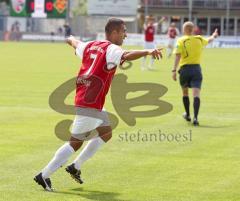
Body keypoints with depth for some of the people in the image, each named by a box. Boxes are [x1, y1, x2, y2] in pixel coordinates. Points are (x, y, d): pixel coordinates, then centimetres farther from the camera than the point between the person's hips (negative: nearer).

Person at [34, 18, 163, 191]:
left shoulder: (91, 46, 12)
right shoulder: (111, 50, -14)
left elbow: (75, 43, 34)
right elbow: (126, 56, -37)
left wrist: (71, 39, 57)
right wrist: (147, 52, -50)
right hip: (89, 105, -10)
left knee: (106, 133, 21)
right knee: (76, 143, -2)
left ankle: (76, 167, 26)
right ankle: (44, 176, 3)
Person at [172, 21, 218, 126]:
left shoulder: (181, 41, -3)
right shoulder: (199, 39, 8)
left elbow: (178, 56, -14)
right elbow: (209, 40, 32)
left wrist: (174, 70, -17)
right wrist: (214, 36, 54)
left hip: (185, 69, -1)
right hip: (196, 68, 1)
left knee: (185, 92, 20)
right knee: (196, 94, -8)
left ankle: (187, 115, 34)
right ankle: (195, 117, -24)